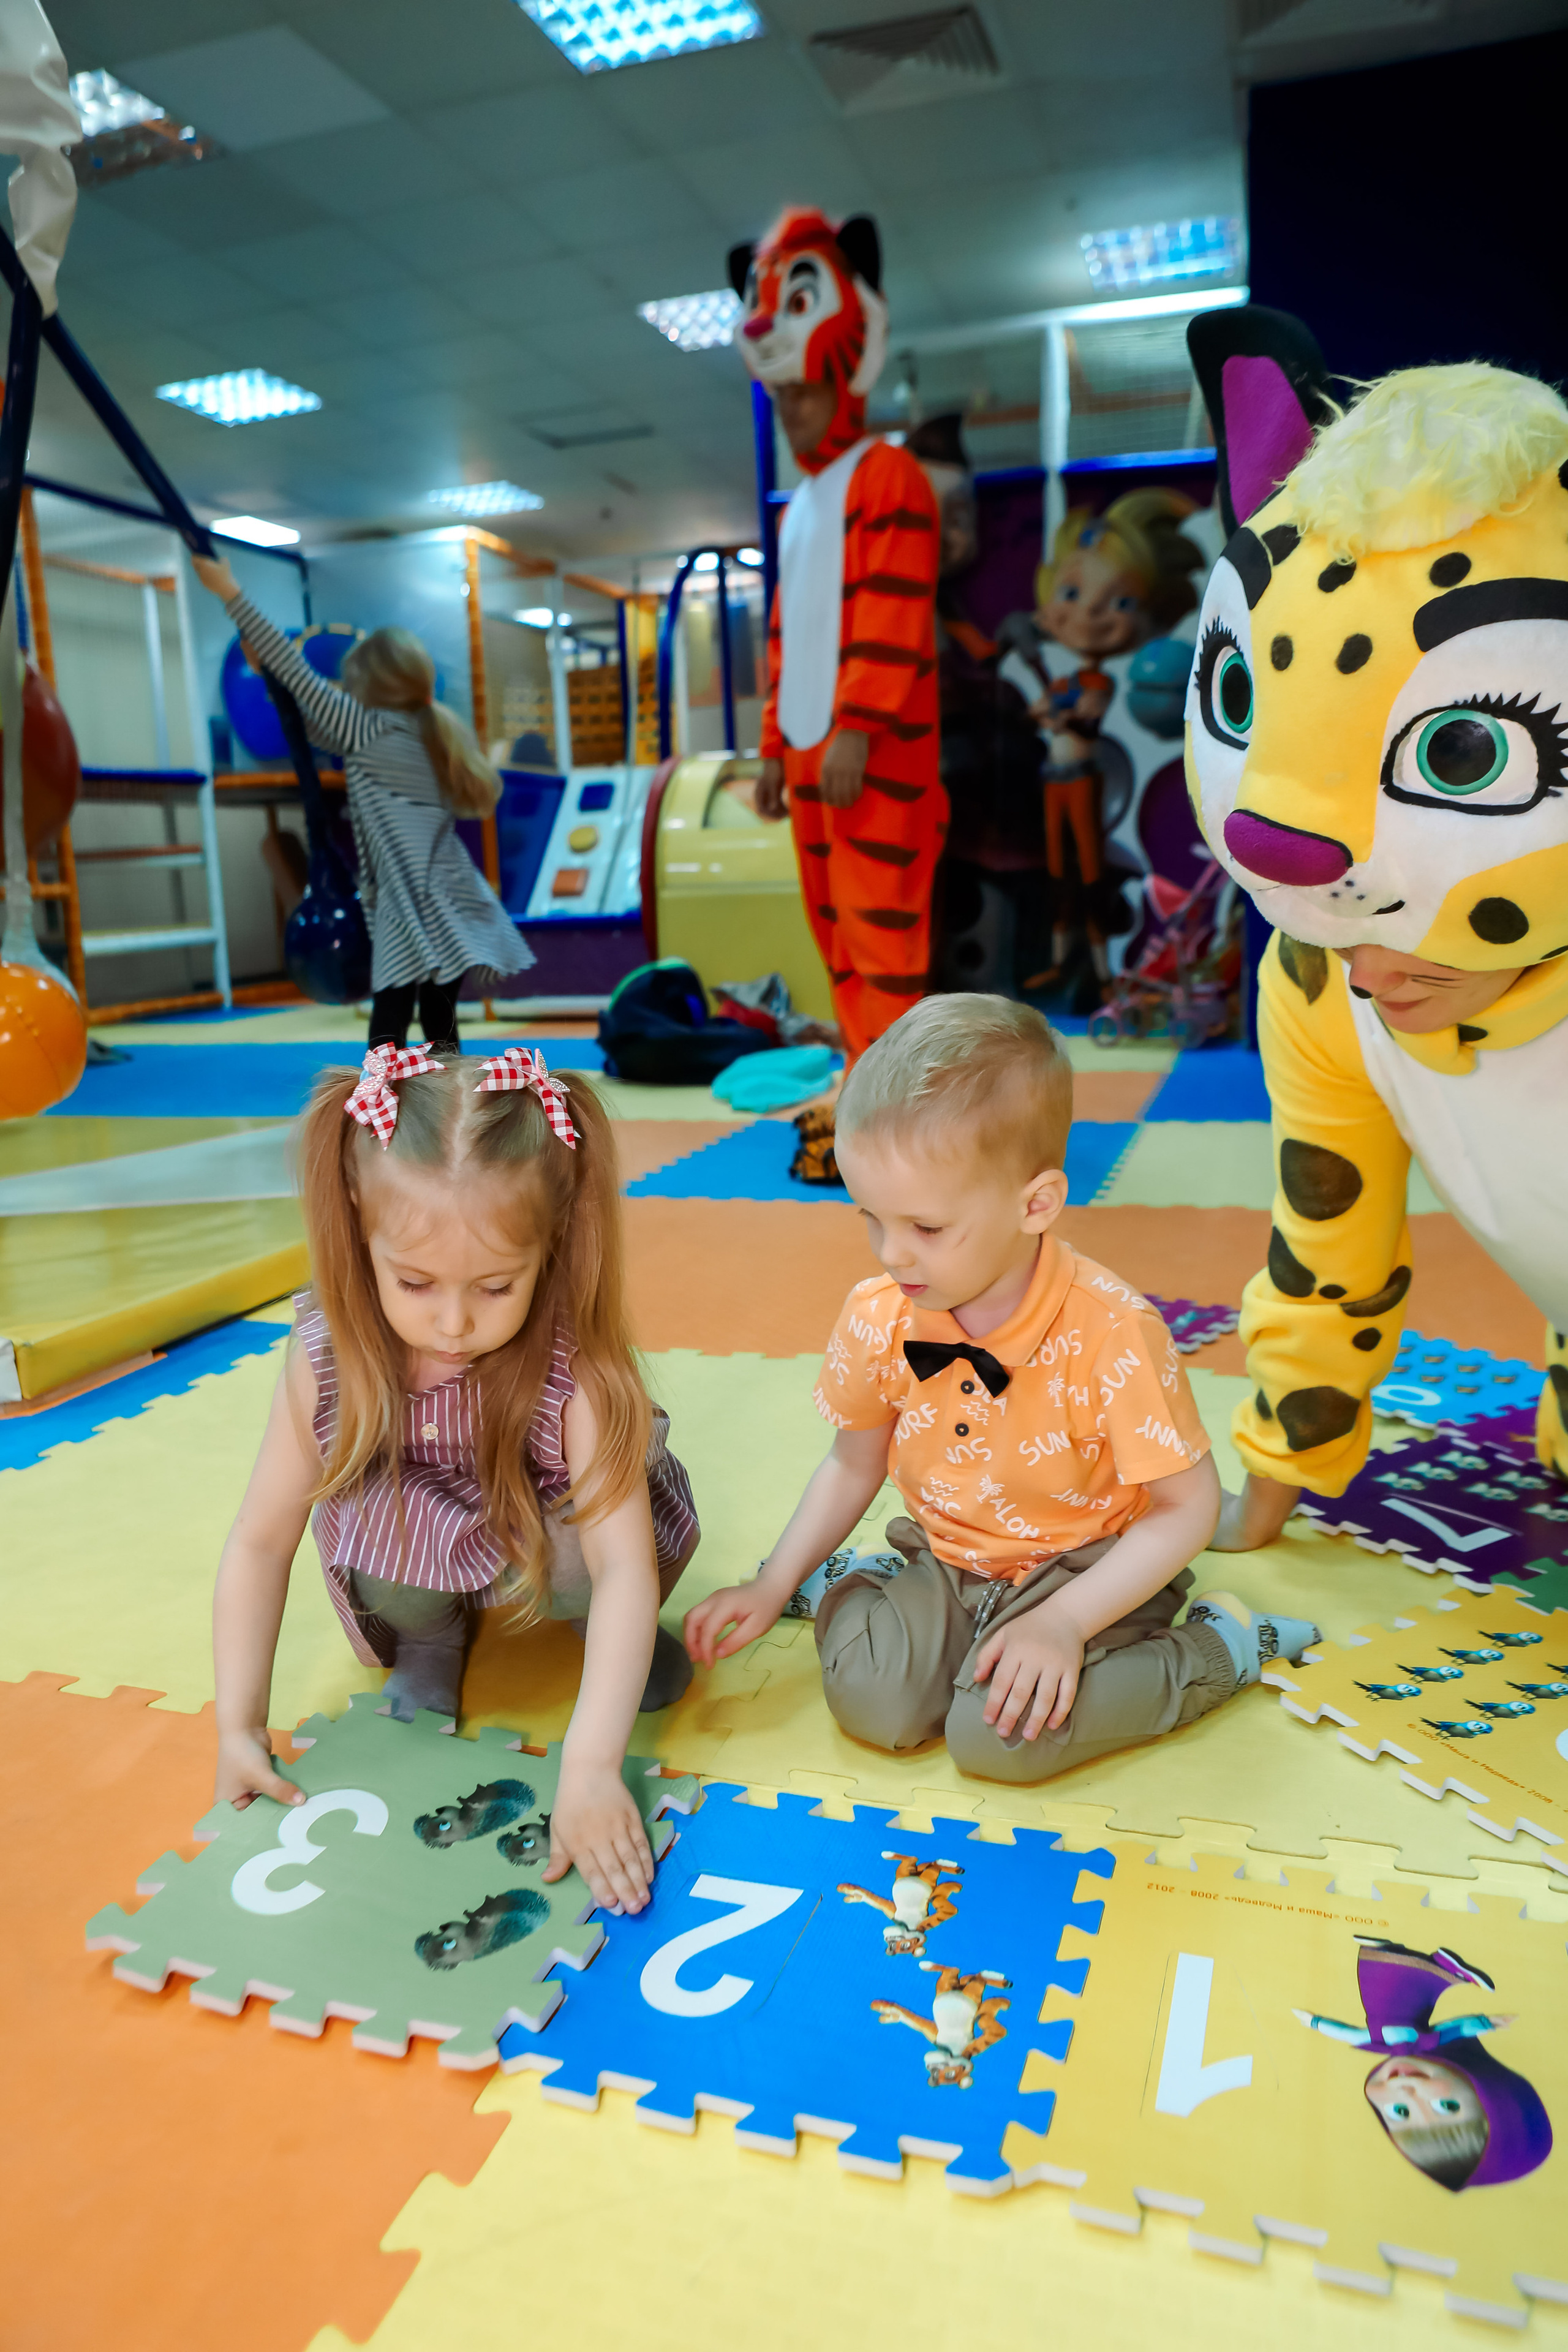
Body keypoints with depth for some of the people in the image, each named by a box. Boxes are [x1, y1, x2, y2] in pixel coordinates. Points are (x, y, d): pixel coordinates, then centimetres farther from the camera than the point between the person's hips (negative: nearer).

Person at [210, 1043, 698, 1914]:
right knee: (366, 1511, -30)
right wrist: (240, 1726, -22)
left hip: (544, 1529, -2)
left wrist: (590, 1767, -50)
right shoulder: (329, 1357, -26)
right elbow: (259, 1545, -16)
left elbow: (624, 1567, -41)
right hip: (419, 1548, 2)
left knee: (578, 1557, -34)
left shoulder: (575, 1370, -35)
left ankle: (616, 1636, 3)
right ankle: (429, 1638, 3)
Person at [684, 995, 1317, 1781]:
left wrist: (1064, 1622, -25)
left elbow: (1188, 1506, -17)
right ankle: (871, 1594, 13)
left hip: (1086, 1571, -3)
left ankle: (1214, 1647, -4)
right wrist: (774, 1585, 1)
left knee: (997, 1734, -26)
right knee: (868, 1696, -21)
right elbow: (855, 1462, 7)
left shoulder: (1111, 1334, -25)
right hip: (948, 1568, 4)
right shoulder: (876, 1318, -10)